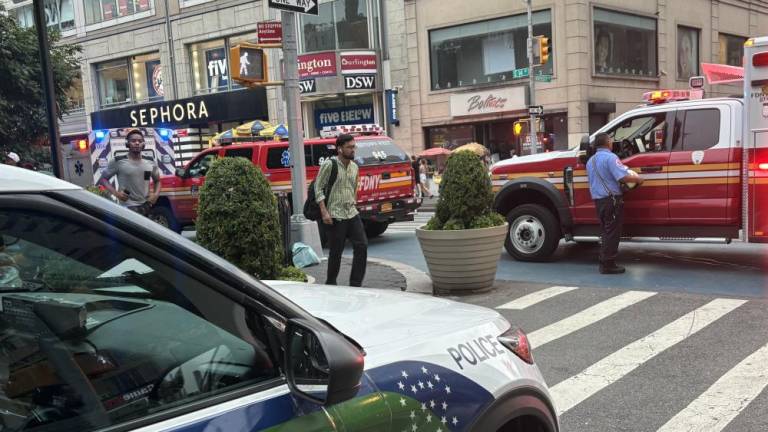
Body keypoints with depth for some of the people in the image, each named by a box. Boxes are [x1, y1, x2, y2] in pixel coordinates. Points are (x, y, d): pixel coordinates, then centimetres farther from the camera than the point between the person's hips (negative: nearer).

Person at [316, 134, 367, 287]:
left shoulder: (354, 167, 12)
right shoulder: (329, 165, -8)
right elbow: (318, 188, -9)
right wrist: (324, 212, -15)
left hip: (352, 213, 6)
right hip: (335, 216, -6)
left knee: (362, 245, -2)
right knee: (336, 251, 0)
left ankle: (356, 283, 6)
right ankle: (330, 283, 18)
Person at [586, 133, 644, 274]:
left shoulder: (591, 160, 16)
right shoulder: (610, 157, -12)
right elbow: (624, 177, -21)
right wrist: (638, 179, -5)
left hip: (598, 199, 8)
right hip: (611, 199, -8)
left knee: (606, 232, 16)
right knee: (612, 233, -3)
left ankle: (604, 262, 19)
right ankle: (608, 265, -2)